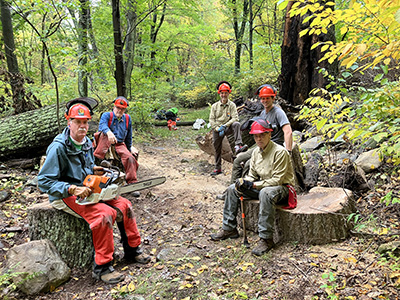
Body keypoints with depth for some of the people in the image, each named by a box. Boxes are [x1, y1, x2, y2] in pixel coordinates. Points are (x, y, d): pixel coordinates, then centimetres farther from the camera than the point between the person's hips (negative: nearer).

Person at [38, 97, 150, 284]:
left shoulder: (87, 142, 6)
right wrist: (73, 189, -29)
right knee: (104, 214, -29)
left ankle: (132, 250, 13)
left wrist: (93, 170, 1)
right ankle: (102, 267, -17)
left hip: (87, 190, 8)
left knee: (124, 205, -2)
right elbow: (44, 181, -21)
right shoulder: (58, 147, -20)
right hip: (65, 196, -8)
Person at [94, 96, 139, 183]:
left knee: (130, 158, -21)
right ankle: (97, 157, -41)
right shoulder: (106, 115, -1)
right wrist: (109, 133, -45)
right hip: (105, 143, -3)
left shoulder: (127, 118, 13)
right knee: (105, 133, -33)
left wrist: (130, 147, 21)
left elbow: (129, 136, 23)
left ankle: (132, 183, -15)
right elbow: (102, 125, -24)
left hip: (120, 145, 3)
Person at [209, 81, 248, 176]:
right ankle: (218, 168, 24)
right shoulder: (214, 106, 6)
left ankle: (238, 146, -46)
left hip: (227, 128, -2)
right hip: (217, 129, 2)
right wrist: (218, 129, -12)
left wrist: (224, 126, -18)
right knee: (217, 149, 6)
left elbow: (235, 118, -9)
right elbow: (211, 120, 3)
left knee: (236, 124, -32)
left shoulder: (232, 105, 1)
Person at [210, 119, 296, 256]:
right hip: (262, 186, 8)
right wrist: (243, 182, -12)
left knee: (266, 193, -42)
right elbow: (252, 175, 11)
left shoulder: (280, 152, -20)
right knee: (232, 189, 2)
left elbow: (277, 180, -23)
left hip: (282, 187, -8)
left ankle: (266, 239, -35)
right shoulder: (256, 152, 4)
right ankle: (229, 229, 8)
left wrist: (253, 184, -24)